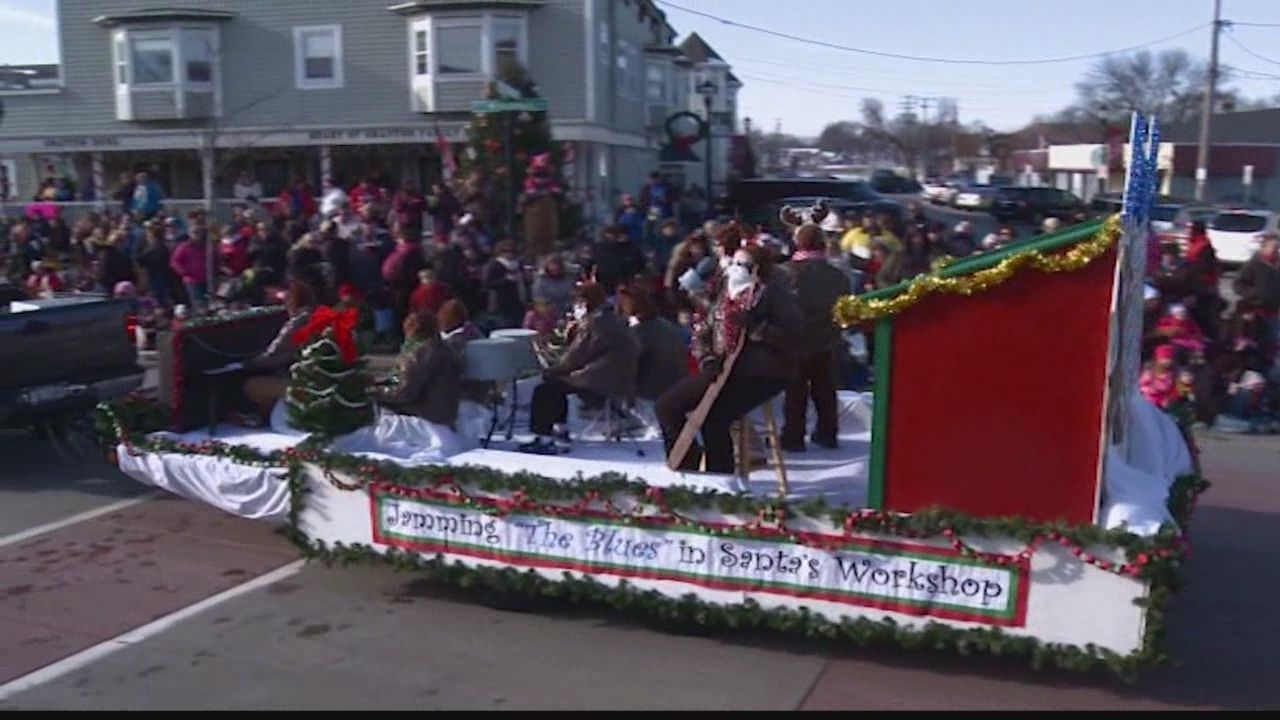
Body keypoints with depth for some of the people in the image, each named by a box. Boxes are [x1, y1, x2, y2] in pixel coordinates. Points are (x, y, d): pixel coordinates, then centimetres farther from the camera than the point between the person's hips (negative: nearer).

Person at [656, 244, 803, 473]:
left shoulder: (774, 293, -3)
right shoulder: (724, 293, 14)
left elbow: (791, 334, -14)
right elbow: (702, 333, 14)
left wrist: (753, 326, -22)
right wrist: (708, 360, -5)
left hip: (760, 374, -7)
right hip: (721, 370, 7)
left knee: (713, 419, -26)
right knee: (667, 405, -3)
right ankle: (689, 465, 8)